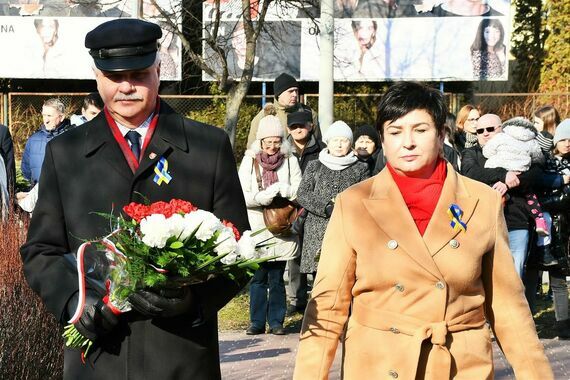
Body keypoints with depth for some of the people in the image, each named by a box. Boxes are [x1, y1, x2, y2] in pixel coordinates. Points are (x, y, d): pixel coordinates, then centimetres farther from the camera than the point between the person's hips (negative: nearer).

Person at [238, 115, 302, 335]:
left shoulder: (289, 161, 6)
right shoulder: (250, 161, 4)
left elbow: (300, 191, 0)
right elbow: (242, 195, -3)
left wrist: (284, 190, -19)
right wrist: (262, 197, -20)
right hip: (256, 229, 0)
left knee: (277, 279, 3)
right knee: (257, 278, 2)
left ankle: (276, 321, 10)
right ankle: (257, 322, 9)